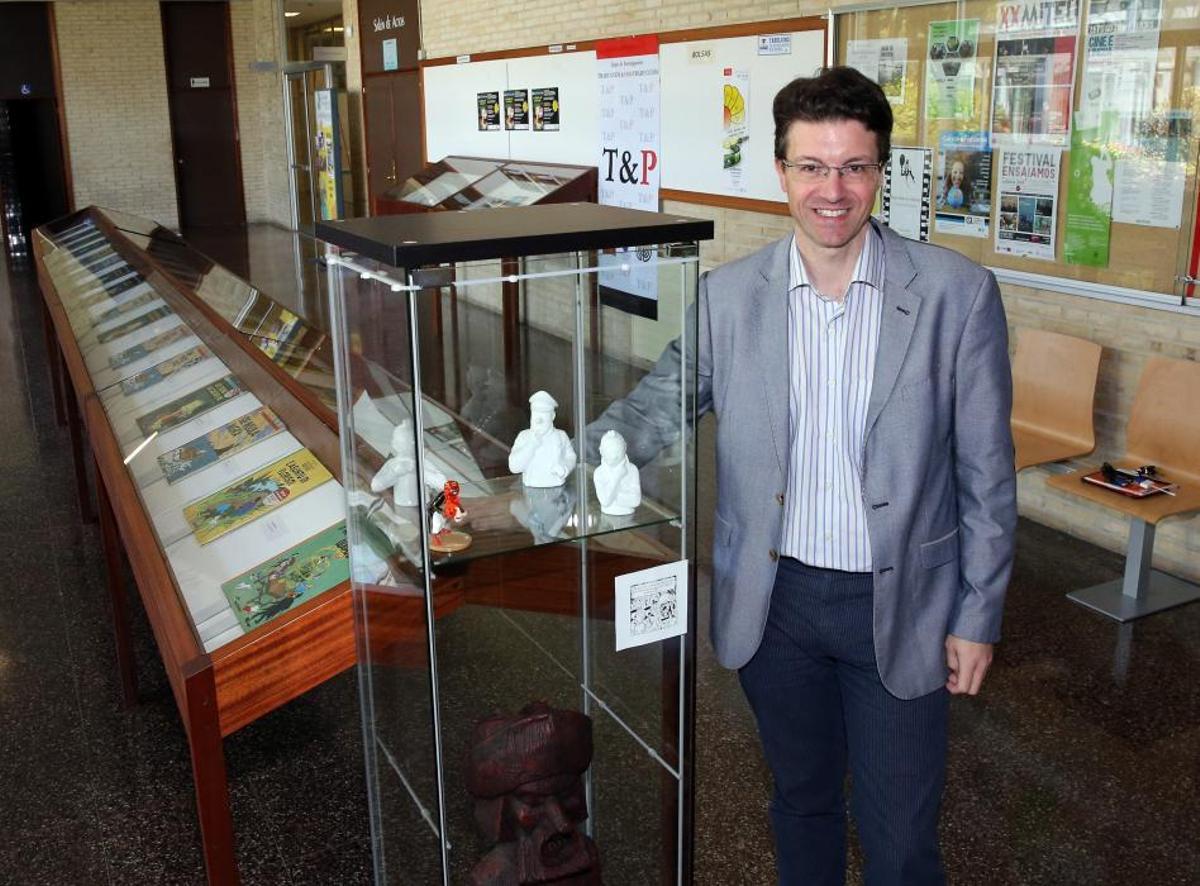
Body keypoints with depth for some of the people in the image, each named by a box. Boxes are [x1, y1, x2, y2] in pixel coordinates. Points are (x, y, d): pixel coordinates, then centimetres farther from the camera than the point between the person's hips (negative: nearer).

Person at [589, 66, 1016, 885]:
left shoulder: (958, 293, -10)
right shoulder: (729, 295, -4)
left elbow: (986, 472, -5)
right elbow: (660, 402, -1)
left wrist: (978, 615, -3)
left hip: (900, 606, -2)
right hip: (774, 599, 2)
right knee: (801, 798, 23)